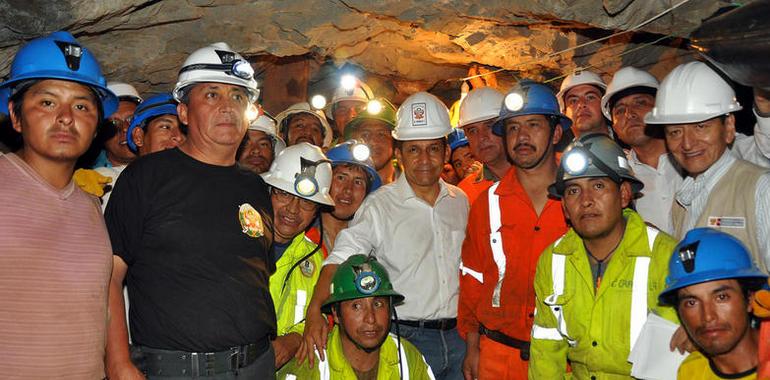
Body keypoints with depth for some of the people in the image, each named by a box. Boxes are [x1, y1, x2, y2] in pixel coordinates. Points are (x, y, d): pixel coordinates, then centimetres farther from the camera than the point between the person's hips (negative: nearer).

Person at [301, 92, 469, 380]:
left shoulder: (460, 201, 6)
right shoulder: (379, 205, -11)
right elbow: (340, 259, -20)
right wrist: (315, 312, -34)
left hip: (456, 336, 5)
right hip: (405, 338, -4)